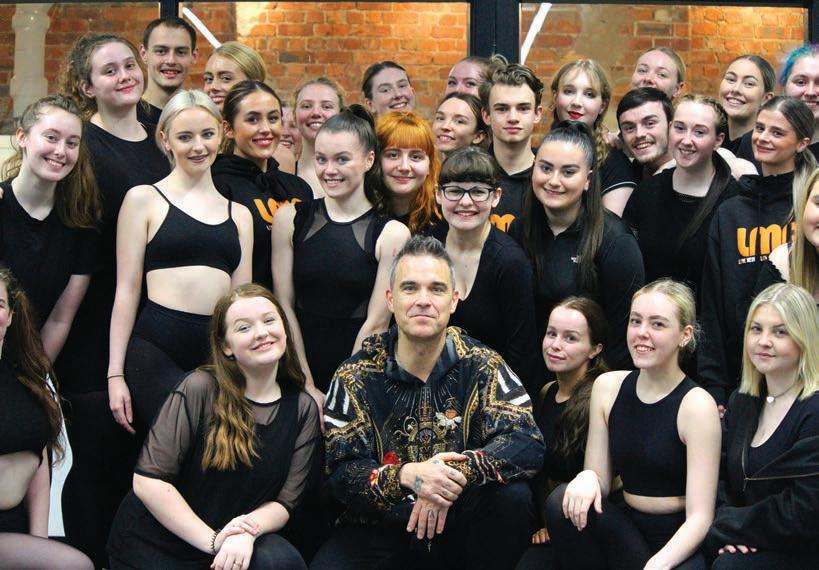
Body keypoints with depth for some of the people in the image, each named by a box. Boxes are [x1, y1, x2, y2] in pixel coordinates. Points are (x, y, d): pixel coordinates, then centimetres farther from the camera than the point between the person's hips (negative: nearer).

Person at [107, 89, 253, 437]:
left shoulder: (239, 214, 18)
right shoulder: (144, 199, 6)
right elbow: (127, 290, 2)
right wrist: (115, 374, -3)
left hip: (220, 352, 4)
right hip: (156, 348, -4)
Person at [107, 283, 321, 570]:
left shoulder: (303, 409, 1)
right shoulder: (199, 389, -11)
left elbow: (284, 502, -1)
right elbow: (147, 480, -15)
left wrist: (249, 529, -22)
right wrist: (213, 540, -19)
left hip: (236, 547, 3)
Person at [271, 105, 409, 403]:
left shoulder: (391, 233, -5)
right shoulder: (289, 219, 3)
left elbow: (376, 323, -7)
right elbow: (284, 305, 0)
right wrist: (307, 387, -5)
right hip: (299, 368, 2)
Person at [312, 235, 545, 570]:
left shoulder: (482, 366, -2)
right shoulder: (355, 376, -3)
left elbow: (527, 444, -15)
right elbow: (342, 475, -10)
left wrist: (456, 474, -31)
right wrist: (406, 476, -31)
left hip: (460, 528, 1)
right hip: (379, 531, -1)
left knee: (512, 495, -28)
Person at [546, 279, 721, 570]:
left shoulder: (697, 405, -12)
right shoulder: (607, 386, 3)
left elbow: (700, 516, -15)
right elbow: (601, 481, 4)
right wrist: (588, 478, -19)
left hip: (680, 544, -6)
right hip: (626, 529, 6)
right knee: (564, 501, -21)